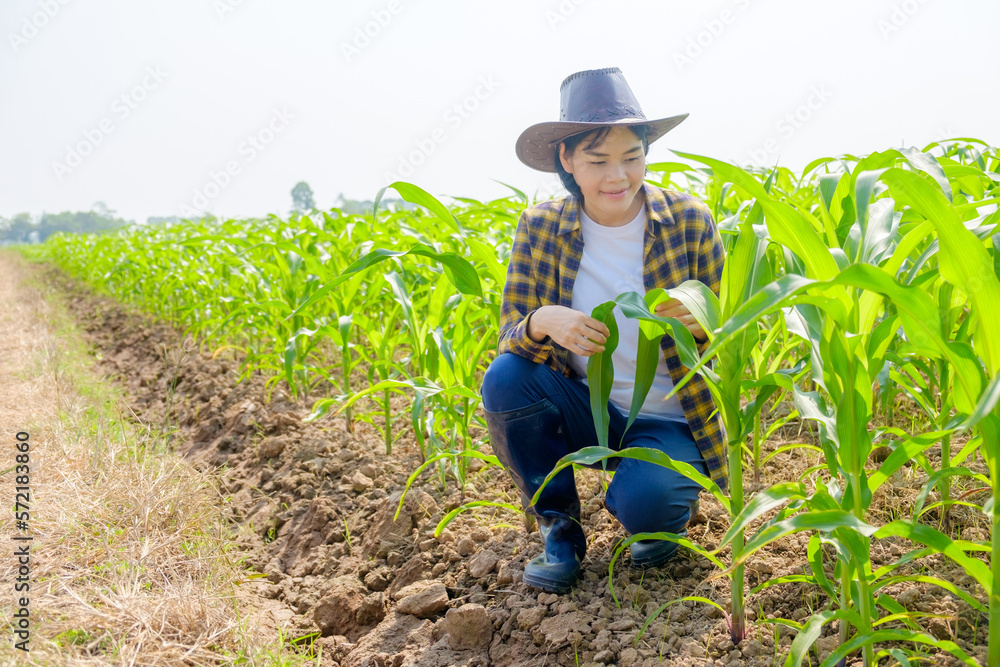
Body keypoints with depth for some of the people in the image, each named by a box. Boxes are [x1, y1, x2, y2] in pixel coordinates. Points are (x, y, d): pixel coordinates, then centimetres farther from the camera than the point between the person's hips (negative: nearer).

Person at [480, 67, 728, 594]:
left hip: (669, 422, -2)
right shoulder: (540, 228, -7)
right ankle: (558, 527, -3)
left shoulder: (690, 221, -10)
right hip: (587, 410, 3)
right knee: (504, 379, -26)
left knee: (642, 501, -32)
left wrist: (701, 323, -30)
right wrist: (541, 323, -33)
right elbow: (509, 339, -8)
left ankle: (664, 511, 10)